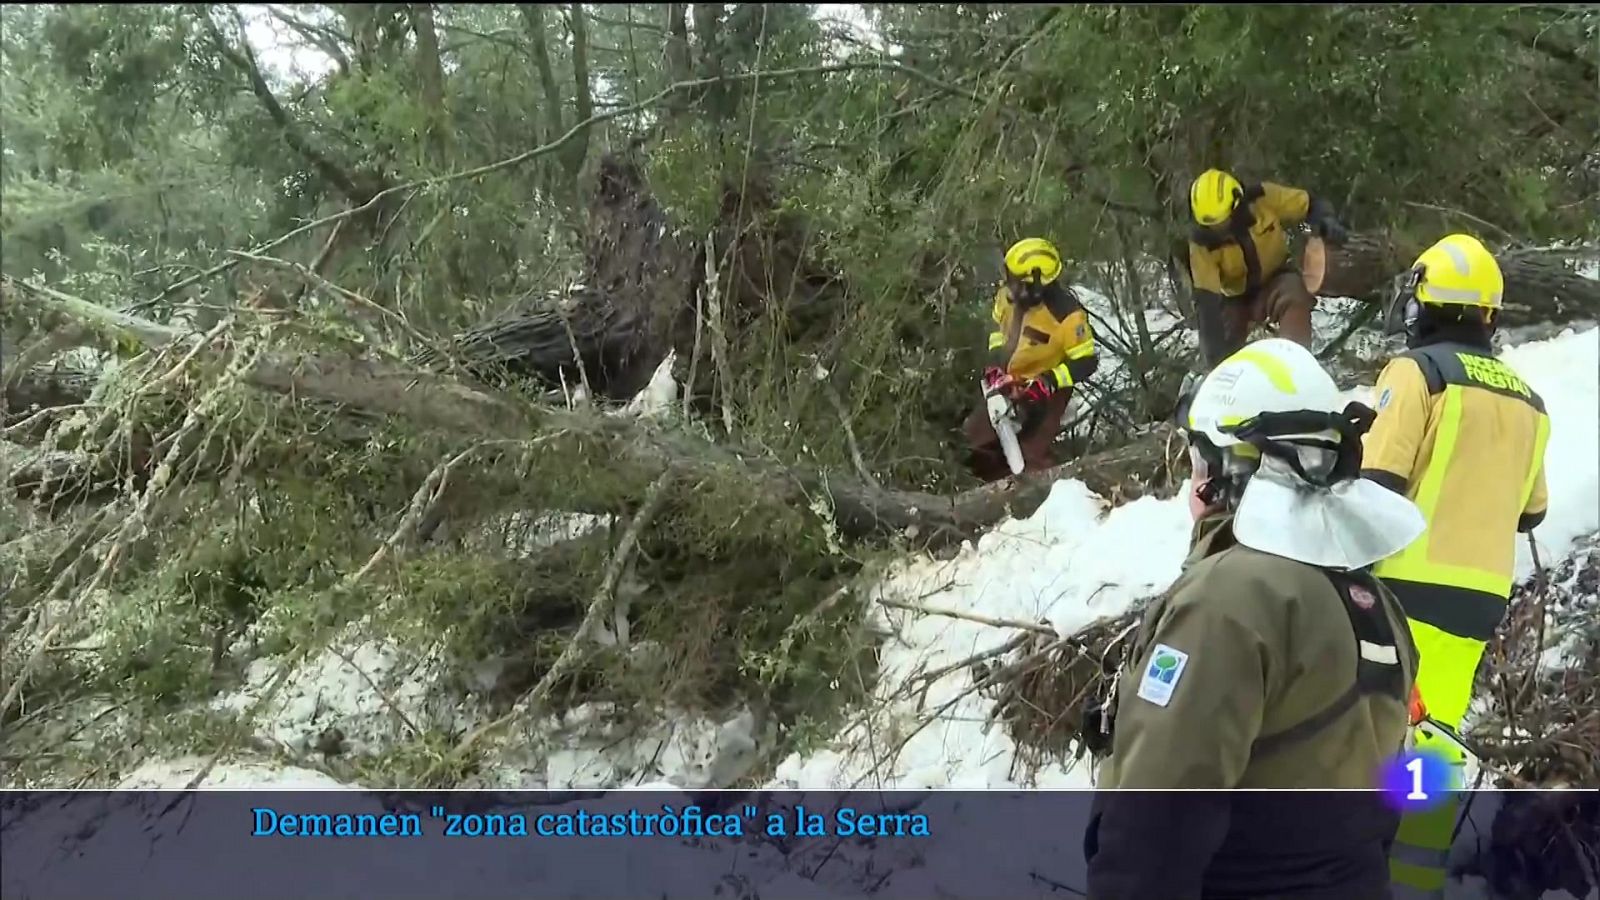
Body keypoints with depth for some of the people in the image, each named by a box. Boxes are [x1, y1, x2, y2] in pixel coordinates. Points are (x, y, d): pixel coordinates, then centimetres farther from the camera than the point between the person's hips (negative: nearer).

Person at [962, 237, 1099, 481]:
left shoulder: (1066, 314, -29)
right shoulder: (1009, 294, -10)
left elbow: (1085, 362, -22)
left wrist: (1048, 382, -29)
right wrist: (994, 361, 0)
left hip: (1045, 393, -7)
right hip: (1009, 384, 7)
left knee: (1028, 459, -12)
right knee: (974, 439, 12)